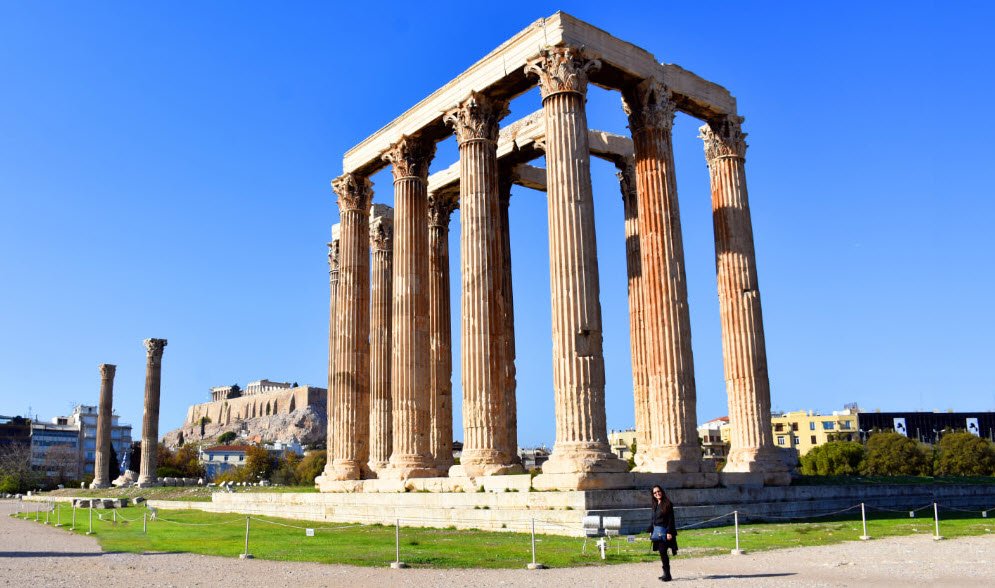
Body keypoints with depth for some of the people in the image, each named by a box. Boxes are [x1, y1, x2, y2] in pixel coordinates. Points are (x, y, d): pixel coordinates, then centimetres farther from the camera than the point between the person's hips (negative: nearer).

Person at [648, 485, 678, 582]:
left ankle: (667, 574, -6)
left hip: (665, 532, -7)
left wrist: (669, 532, -17)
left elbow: (671, 519, -11)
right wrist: (651, 531, 14)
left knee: (663, 552, -12)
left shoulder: (668, 504, -7)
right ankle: (666, 574, 16)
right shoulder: (655, 505, 12)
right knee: (662, 552, 9)